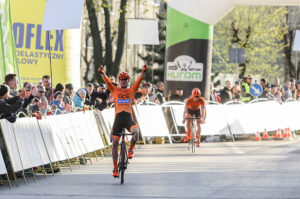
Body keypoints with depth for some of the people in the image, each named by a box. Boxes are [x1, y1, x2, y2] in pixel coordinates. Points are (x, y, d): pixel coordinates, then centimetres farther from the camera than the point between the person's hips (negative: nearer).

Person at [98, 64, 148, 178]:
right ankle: (115, 168, 7)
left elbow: (139, 79, 1)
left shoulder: (131, 90, 14)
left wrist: (143, 72, -15)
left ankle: (131, 149, -4)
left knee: (135, 131, -32)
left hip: (129, 118, -1)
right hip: (118, 118, 1)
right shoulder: (115, 90, 14)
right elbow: (106, 81, 3)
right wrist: (102, 73, -14)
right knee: (115, 142, -2)